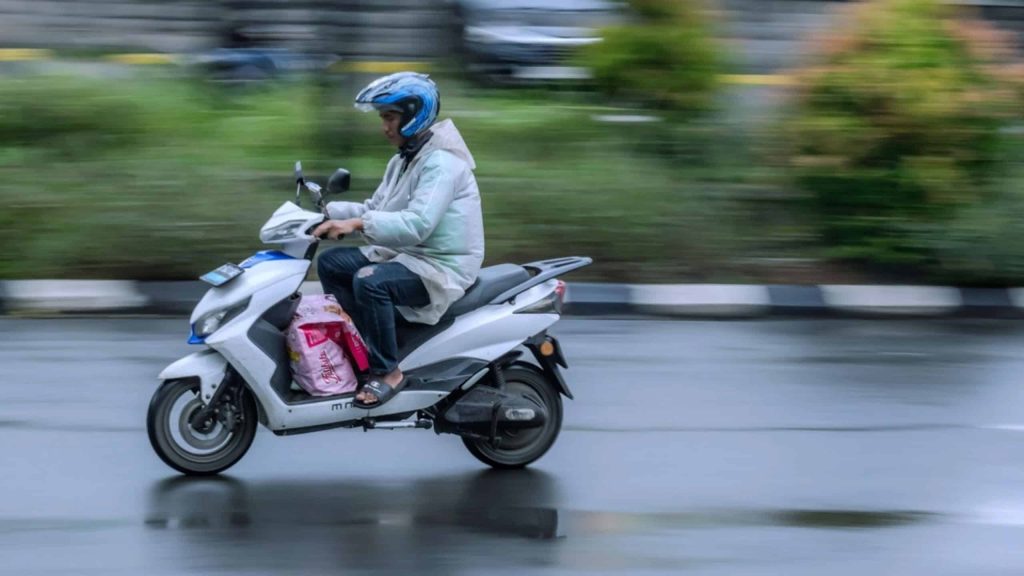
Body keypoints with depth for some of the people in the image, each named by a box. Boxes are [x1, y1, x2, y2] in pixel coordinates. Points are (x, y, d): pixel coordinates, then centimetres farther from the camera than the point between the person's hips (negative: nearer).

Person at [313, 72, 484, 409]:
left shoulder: (441, 163, -19)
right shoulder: (403, 161, 15)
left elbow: (418, 223, -31)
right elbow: (376, 208, 15)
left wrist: (358, 223, -35)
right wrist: (328, 213, 1)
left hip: (443, 267, -11)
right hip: (404, 254, 11)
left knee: (369, 281, -33)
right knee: (331, 263, 6)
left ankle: (387, 372, -20)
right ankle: (359, 347, 7)